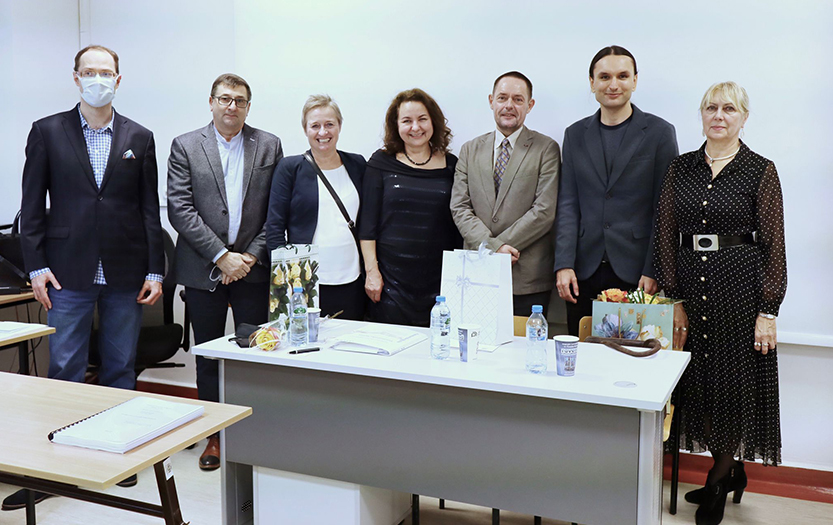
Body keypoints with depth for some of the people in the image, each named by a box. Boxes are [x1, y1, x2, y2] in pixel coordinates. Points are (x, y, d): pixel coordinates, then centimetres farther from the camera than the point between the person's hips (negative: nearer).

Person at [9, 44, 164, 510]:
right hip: (69, 272, -1)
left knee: (121, 368, 10)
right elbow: (33, 204, 3)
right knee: (64, 369, 2)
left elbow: (150, 209, 6)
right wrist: (36, 265, -4)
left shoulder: (140, 138, 7)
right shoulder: (48, 132, 4)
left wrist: (155, 271, 2)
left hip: (125, 274, 1)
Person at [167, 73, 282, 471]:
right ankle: (214, 435, 22)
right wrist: (221, 256, -12)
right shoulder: (185, 147, 3)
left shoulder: (269, 146, 6)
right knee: (207, 356, 9)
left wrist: (252, 255, -7)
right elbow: (179, 209, -6)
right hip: (204, 270, 0)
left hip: (253, 269, 0)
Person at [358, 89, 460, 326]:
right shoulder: (382, 162, 3)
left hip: (438, 280, 1)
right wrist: (371, 270, -6)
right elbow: (367, 222, 1)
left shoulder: (451, 166, 6)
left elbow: (459, 227, 10)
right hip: (391, 278, -1)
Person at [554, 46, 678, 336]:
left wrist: (653, 271, -8)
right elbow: (567, 205, 6)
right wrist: (564, 265, -3)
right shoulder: (575, 134, 11)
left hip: (634, 271, -2)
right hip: (584, 271, 3)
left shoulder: (659, 132, 2)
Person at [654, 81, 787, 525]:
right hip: (691, 288, 3)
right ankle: (731, 472, 32)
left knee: (734, 384, 3)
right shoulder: (680, 169, 8)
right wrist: (674, 300, -1)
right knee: (699, 384, 9)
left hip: (740, 288, -3)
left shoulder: (760, 171, -1)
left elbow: (773, 246, -3)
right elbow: (665, 236, 6)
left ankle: (717, 486, 23)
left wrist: (768, 310, -9)